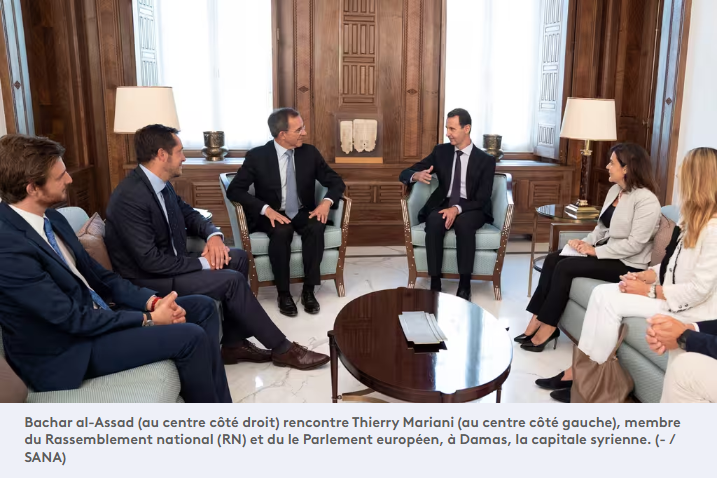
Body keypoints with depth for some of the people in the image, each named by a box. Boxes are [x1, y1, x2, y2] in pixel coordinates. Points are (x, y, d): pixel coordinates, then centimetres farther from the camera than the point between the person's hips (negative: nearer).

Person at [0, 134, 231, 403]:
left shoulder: (50, 218, 3)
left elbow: (96, 274, 8)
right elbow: (72, 318, -24)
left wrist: (152, 300, -6)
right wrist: (149, 319, -16)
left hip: (95, 314, 9)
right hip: (67, 349, -9)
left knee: (203, 307, 3)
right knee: (191, 337, -21)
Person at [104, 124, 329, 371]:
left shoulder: (160, 183, 3)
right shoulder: (129, 198, -26)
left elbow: (189, 214, 16)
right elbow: (150, 261, -28)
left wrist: (213, 235, -6)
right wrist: (202, 264, -19)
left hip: (171, 262, 10)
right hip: (148, 279, -10)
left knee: (238, 259, 2)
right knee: (232, 280, -19)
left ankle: (233, 344, 6)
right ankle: (282, 349, -5)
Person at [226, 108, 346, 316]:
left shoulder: (310, 152, 0)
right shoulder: (257, 156, -9)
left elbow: (336, 181, 4)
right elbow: (234, 190, -12)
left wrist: (327, 201, -19)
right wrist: (266, 209, -26)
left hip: (303, 213, 2)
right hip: (273, 215, -2)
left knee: (316, 228, -31)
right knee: (282, 232, -36)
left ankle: (308, 290, -18)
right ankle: (283, 293, -19)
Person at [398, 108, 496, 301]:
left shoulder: (486, 160, -2)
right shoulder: (441, 151, 7)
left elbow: (482, 199, -8)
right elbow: (404, 174, 4)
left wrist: (457, 209, -28)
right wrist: (416, 175, -22)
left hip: (471, 208, -2)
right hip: (444, 204, 2)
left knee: (463, 223, -37)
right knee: (434, 222, -34)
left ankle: (464, 285, -27)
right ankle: (435, 283, -27)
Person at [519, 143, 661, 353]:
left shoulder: (646, 200, -18)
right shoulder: (614, 190, 11)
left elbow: (634, 244, -24)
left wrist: (595, 251, -21)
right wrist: (586, 242, -5)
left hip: (628, 265, -9)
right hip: (606, 252, 9)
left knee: (565, 267, -23)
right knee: (552, 259, -10)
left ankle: (547, 327, -13)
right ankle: (537, 320, -12)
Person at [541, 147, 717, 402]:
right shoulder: (693, 219, 11)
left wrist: (649, 291, -18)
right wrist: (644, 276, -3)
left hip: (689, 307, -9)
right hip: (667, 291, 9)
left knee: (609, 301, -22)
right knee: (601, 293, -11)